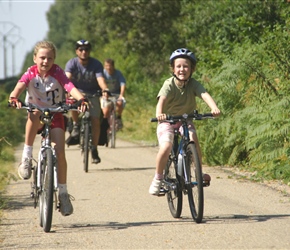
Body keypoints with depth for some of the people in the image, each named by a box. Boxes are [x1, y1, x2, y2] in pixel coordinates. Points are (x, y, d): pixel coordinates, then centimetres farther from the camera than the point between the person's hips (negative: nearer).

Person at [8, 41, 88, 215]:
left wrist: (81, 99, -49)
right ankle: (26, 157, -25)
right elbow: (20, 85, -30)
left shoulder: (57, 72, -12)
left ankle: (63, 193, 0)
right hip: (37, 116, -1)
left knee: (60, 152, -14)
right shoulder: (31, 74, -11)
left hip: (55, 115, 1)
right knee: (34, 115, -38)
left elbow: (69, 86, -28)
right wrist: (14, 98, -53)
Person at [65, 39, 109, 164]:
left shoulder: (96, 64, -13)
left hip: (92, 94, 0)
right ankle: (76, 127, -13)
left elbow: (100, 79, -28)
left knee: (95, 121, -11)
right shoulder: (72, 63, -14)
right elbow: (67, 77, -30)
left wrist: (105, 89, -49)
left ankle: (94, 149, 1)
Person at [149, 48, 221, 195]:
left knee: (193, 141, -26)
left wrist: (214, 108, -50)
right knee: (165, 148, -24)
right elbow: (162, 99, -36)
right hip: (167, 121, -2)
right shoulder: (169, 84, -19)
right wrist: (159, 114, -57)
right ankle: (158, 179, -2)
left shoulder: (193, 84, -13)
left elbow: (205, 95, -30)